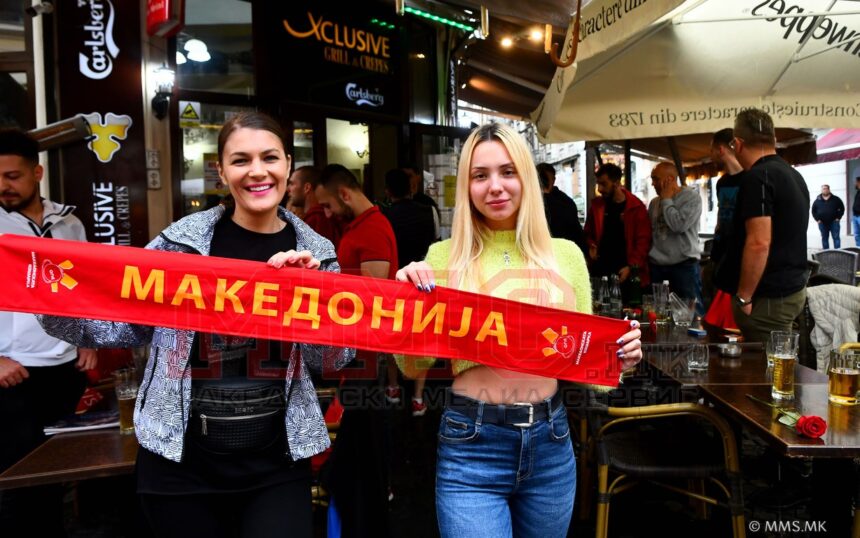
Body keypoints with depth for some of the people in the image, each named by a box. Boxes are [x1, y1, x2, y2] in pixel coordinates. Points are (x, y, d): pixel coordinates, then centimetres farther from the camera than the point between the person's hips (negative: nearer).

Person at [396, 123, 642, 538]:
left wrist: (616, 357, -10)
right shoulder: (444, 256, -4)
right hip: (471, 445, -3)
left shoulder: (566, 254, 2)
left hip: (550, 441, 3)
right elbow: (413, 367, -4)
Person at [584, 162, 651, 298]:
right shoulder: (596, 204, 8)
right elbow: (589, 232, 20)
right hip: (600, 271, 3)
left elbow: (643, 241, -5)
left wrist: (631, 266, -14)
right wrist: (591, 246, -1)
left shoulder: (636, 207, -3)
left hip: (627, 273, -3)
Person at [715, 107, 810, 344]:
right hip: (793, 287, 9)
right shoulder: (794, 175, 13)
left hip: (769, 296, -9)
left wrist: (744, 297, -17)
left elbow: (759, 243, -24)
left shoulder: (758, 176, -17)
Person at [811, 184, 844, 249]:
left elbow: (842, 208, 7)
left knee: (836, 237, -2)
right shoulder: (817, 200, 6)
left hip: (834, 222, -1)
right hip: (822, 223, 1)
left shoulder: (836, 199, 3)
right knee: (824, 238, 7)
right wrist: (817, 219, 0)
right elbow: (813, 211, 10)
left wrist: (838, 218, -3)